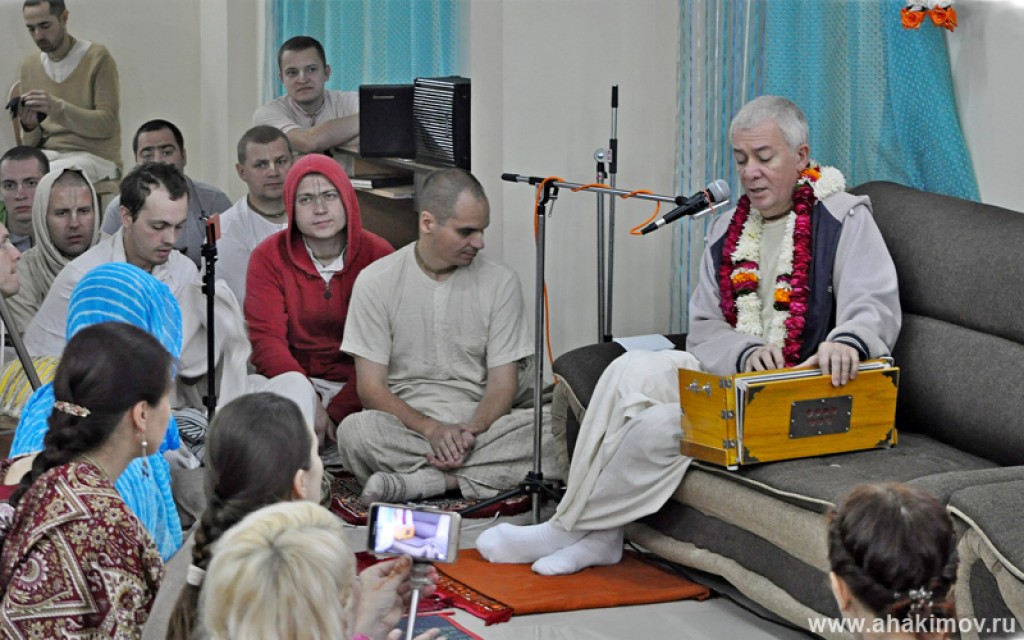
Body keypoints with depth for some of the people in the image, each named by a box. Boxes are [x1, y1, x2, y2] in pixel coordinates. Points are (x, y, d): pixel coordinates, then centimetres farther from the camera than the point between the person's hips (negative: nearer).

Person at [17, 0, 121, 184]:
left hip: (95, 156, -4)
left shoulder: (97, 57, -2)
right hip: (47, 154, 4)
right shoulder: (29, 66, 12)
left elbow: (107, 124, -9)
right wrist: (29, 127, -12)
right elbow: (31, 142, 12)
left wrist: (57, 108, -22)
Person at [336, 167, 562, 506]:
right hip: (407, 424, -2)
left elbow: (503, 383, 2)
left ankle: (420, 480, -28)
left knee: (558, 429, -29)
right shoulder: (376, 281, -1)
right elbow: (371, 387, -4)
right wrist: (431, 429, -21)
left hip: (482, 424, 2)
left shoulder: (500, 281, 4)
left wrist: (472, 430, -19)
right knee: (355, 431, -35)